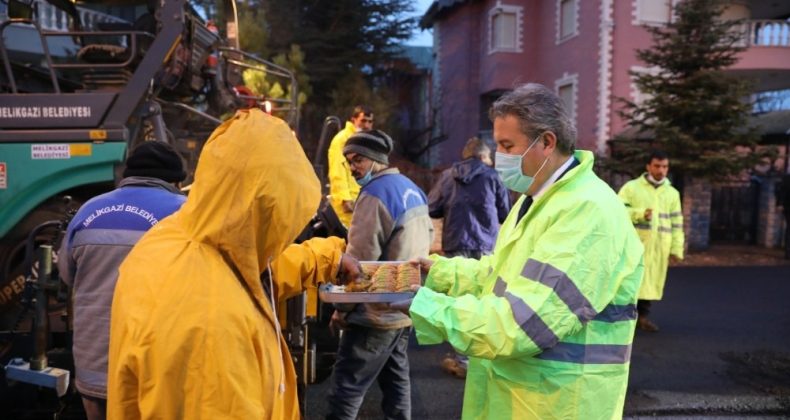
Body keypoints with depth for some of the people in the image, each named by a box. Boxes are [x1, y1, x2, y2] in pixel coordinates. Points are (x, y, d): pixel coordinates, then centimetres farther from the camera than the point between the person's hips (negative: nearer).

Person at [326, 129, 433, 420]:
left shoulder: (376, 194, -18)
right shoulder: (413, 191, 10)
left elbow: (358, 260, -20)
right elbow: (428, 238, 19)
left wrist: (342, 308, -10)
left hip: (378, 312, -9)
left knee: (346, 386, -2)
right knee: (396, 377, 18)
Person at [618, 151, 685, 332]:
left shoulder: (672, 193, 12)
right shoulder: (631, 187, 1)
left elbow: (677, 223, 12)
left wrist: (676, 249, 8)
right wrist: (639, 214, -20)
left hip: (659, 246, 4)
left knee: (652, 280, 6)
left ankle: (642, 315, 18)